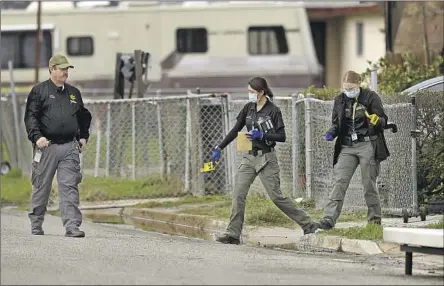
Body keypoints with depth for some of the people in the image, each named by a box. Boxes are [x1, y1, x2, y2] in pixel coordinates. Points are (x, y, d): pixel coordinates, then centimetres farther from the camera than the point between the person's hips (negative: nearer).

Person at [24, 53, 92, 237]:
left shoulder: (73, 93, 18)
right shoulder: (39, 91, 3)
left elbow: (84, 116, 29)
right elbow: (30, 116, -5)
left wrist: (83, 137, 17)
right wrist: (37, 137, -18)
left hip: (70, 147, 3)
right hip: (47, 146, -3)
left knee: (70, 187, -6)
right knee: (41, 187, 5)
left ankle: (72, 226, -12)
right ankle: (36, 224, 19)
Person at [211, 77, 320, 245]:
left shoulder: (273, 111, -10)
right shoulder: (249, 108, 8)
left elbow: (282, 136, -10)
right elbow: (236, 130, 14)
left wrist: (262, 135, -22)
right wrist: (219, 148, 10)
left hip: (266, 158, -6)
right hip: (250, 157, 6)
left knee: (276, 196, -6)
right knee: (238, 194, -5)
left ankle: (308, 225, 3)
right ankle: (233, 234, -4)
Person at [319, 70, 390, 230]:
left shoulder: (370, 97, -3)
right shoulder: (340, 100, 9)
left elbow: (383, 121, -3)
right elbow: (336, 123, 19)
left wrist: (376, 121, -27)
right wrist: (332, 133, -3)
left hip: (367, 145, -3)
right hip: (347, 147, 4)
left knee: (369, 184, 1)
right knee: (340, 182, -8)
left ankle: (375, 219, 12)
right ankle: (329, 218, -16)